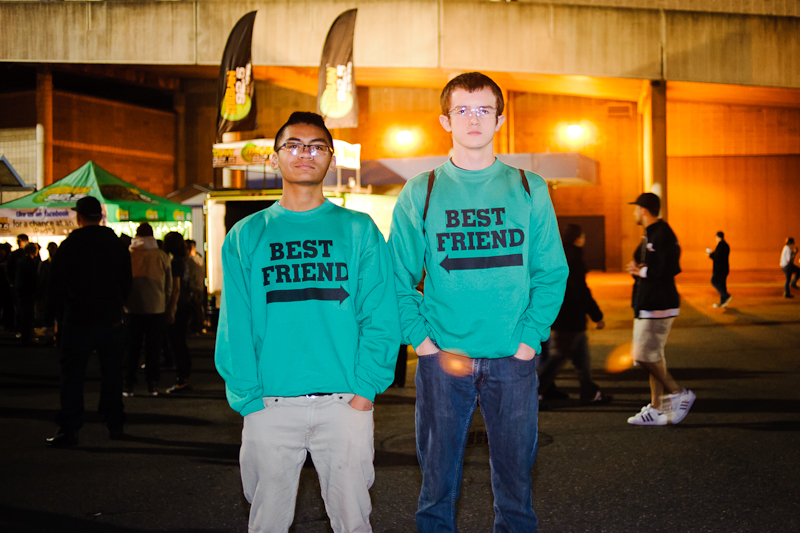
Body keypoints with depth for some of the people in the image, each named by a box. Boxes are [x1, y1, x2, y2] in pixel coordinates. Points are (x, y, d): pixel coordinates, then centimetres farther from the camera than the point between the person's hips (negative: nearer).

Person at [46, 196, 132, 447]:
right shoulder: (118, 245, 6)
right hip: (112, 320, 3)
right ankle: (114, 424, 15)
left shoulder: (69, 245, -6)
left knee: (72, 375, 2)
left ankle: (69, 429, 0)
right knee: (112, 374, 11)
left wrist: (60, 315, 10)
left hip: (78, 320, -3)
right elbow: (126, 284, 11)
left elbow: (57, 285, -2)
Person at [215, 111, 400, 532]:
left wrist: (365, 390, -9)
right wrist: (248, 398, -7)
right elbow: (235, 326, 2)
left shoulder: (359, 230, 6)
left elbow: (380, 318, 0)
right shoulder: (245, 236, 8)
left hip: (345, 402, 0)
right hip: (270, 405, 1)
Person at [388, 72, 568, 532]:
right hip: (442, 357, 0)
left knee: (516, 475, 10)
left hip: (514, 360, 1)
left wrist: (530, 338, -6)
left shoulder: (529, 190, 6)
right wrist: (421, 338, -7)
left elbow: (552, 273, 4)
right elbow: (398, 278, 3)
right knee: (438, 480, 8)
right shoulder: (420, 193, 4)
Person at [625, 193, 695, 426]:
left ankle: (679, 394, 1)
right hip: (647, 303, 11)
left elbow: (670, 269, -23)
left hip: (658, 305, -11)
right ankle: (656, 409, 14)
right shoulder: (650, 234, 17)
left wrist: (642, 271, -10)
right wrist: (636, 268, 3)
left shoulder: (662, 234, -15)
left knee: (645, 355, -11)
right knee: (653, 356, 10)